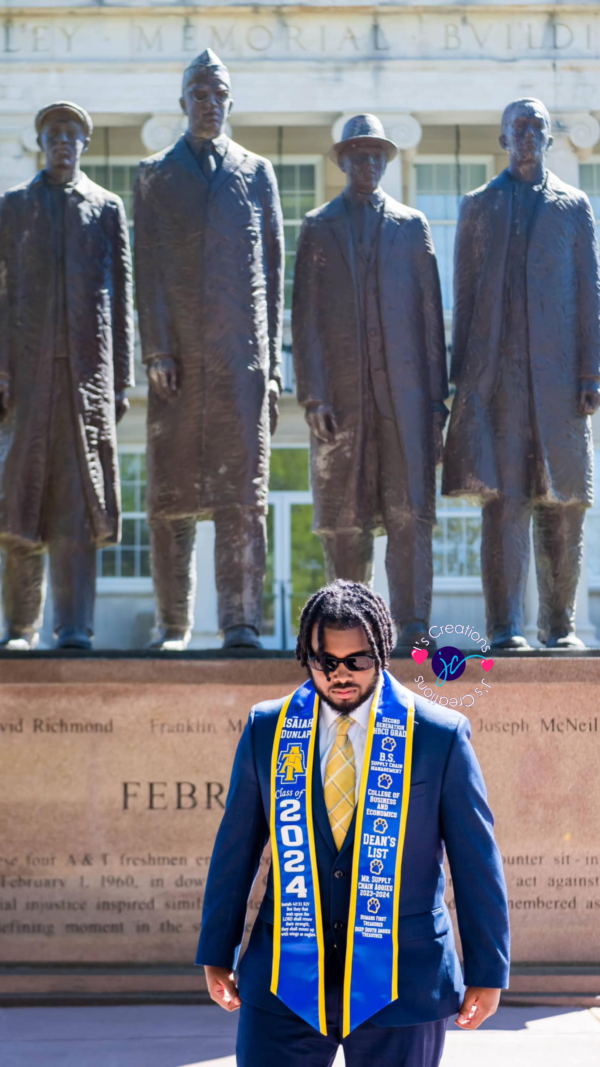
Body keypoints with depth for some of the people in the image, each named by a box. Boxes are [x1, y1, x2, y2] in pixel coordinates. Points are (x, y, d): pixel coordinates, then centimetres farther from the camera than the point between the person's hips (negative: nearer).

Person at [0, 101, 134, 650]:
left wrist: (122, 379, 3)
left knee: (79, 499, -6)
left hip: (88, 366, 0)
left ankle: (75, 627, -7)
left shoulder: (107, 208, 12)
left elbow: (121, 298, 10)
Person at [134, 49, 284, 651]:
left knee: (243, 488, -5)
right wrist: (156, 349, -7)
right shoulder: (155, 175, 11)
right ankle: (173, 624, 7)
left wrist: (271, 358, 6)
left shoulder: (257, 173, 14)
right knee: (171, 493, 1)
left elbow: (273, 269, 13)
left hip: (241, 352, 0)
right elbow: (147, 268, 4)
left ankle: (240, 621, -4)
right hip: (178, 354, 0)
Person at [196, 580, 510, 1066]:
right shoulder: (266, 729, 3)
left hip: (400, 986, -1)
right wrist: (218, 953, 10)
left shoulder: (441, 735, -4)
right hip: (286, 987, 2)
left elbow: (476, 861, 0)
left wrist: (487, 971, 1)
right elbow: (236, 848, 9)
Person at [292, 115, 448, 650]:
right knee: (343, 519, 1)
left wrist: (437, 397, 3)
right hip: (340, 389, 0)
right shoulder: (318, 227, 12)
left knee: (410, 511, -8)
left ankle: (413, 627, -9)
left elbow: (431, 313, 10)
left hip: (403, 388, 0)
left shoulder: (412, 225, 13)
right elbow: (306, 317, 6)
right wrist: (313, 394, -5)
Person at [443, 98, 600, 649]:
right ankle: (505, 627, -6)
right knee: (504, 498, -7)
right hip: (497, 372, 0)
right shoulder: (478, 206, 15)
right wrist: (462, 373, 4)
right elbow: (464, 293, 12)